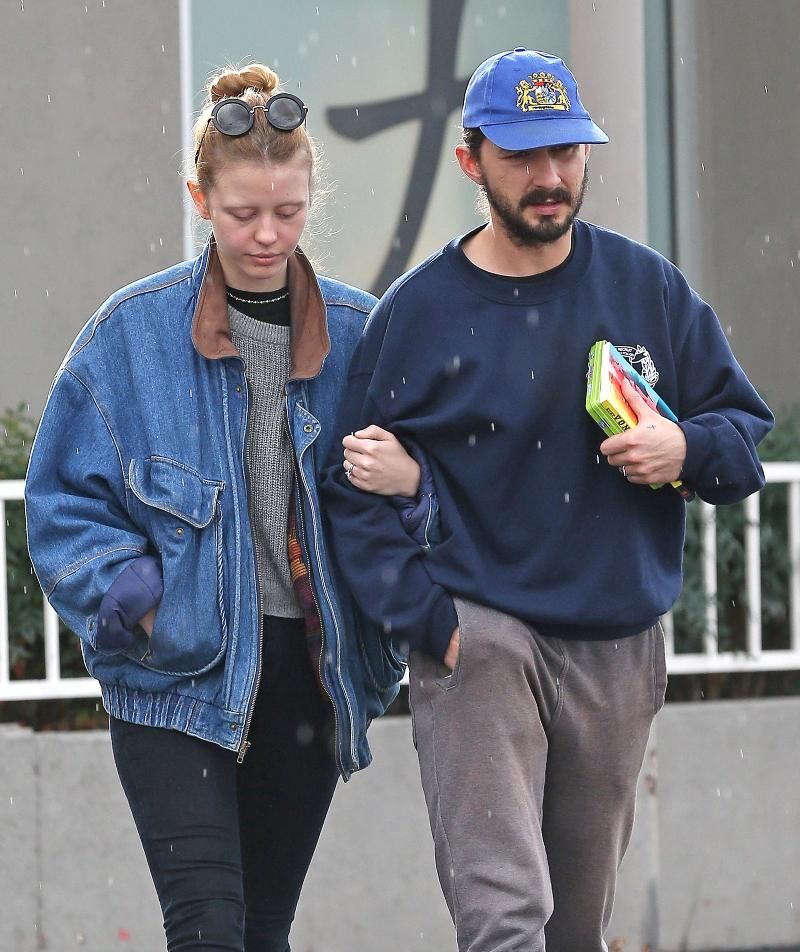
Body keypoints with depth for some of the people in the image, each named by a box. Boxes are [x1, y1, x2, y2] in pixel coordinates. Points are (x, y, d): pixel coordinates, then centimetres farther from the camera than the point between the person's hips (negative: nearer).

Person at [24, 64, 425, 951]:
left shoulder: (358, 332, 4)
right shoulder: (136, 329, -3)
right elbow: (62, 497, 2)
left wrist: (411, 479, -12)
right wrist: (131, 595, -13)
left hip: (307, 669, 3)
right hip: (177, 674, -3)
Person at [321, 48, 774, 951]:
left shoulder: (648, 287, 4)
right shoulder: (416, 311, -3)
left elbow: (746, 426, 10)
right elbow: (353, 487, -3)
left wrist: (687, 450, -13)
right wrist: (426, 617, -14)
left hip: (618, 652, 3)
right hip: (478, 634, -3)